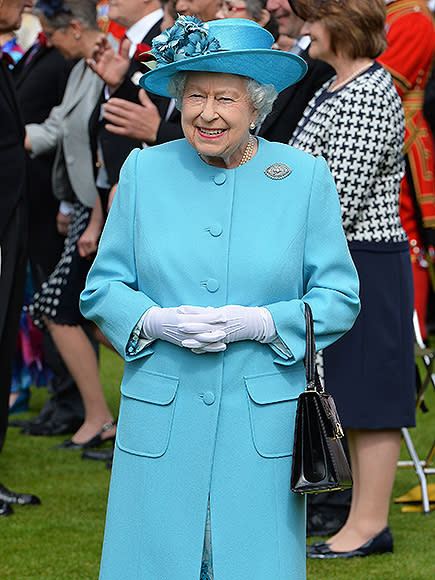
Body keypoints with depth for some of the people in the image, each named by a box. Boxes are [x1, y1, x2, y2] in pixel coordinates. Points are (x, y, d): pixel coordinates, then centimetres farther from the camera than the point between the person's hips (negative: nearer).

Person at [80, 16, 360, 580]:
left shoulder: (305, 178, 1)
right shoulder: (144, 170, 5)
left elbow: (338, 298, 2)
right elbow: (101, 288, 9)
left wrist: (260, 323, -14)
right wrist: (156, 321, -12)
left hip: (264, 424, -1)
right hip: (161, 421, 1)